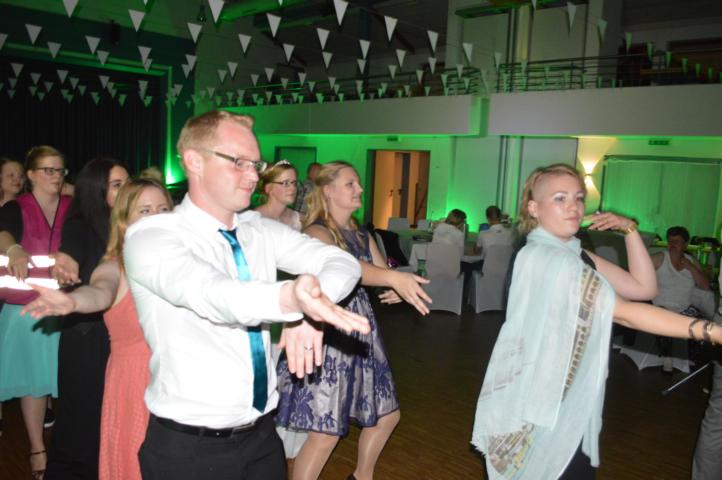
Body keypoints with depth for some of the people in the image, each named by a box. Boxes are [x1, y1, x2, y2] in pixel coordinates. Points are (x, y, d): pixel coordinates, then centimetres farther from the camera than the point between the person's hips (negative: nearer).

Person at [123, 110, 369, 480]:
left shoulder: (259, 230, 3)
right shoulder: (149, 237, -15)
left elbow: (341, 261, -5)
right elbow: (209, 294, -35)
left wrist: (310, 310, -26)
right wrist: (290, 299, -54)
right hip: (188, 449, -5)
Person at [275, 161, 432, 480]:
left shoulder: (361, 235, 11)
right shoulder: (316, 232, -14)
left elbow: (382, 270, 9)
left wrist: (399, 288, -16)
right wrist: (394, 277, -49)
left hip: (361, 333, 8)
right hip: (329, 336, -8)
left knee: (387, 415, 18)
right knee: (325, 435, -5)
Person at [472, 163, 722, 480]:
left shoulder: (576, 256, 10)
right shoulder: (543, 257, -21)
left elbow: (644, 288, 5)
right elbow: (623, 312, -26)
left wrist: (629, 229, -3)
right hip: (545, 398, -9)